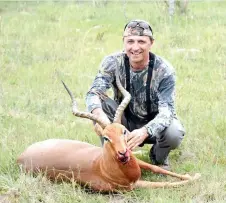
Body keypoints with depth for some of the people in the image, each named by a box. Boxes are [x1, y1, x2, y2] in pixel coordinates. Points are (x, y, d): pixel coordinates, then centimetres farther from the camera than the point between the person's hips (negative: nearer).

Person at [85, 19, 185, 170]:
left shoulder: (164, 70, -21)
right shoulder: (113, 63, -16)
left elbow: (167, 111, -29)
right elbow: (93, 93, -26)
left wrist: (145, 131, -50)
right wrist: (99, 115, -51)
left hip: (154, 123, -1)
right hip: (125, 121, 1)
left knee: (174, 134, -35)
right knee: (99, 102, -27)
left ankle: (159, 158, 2)